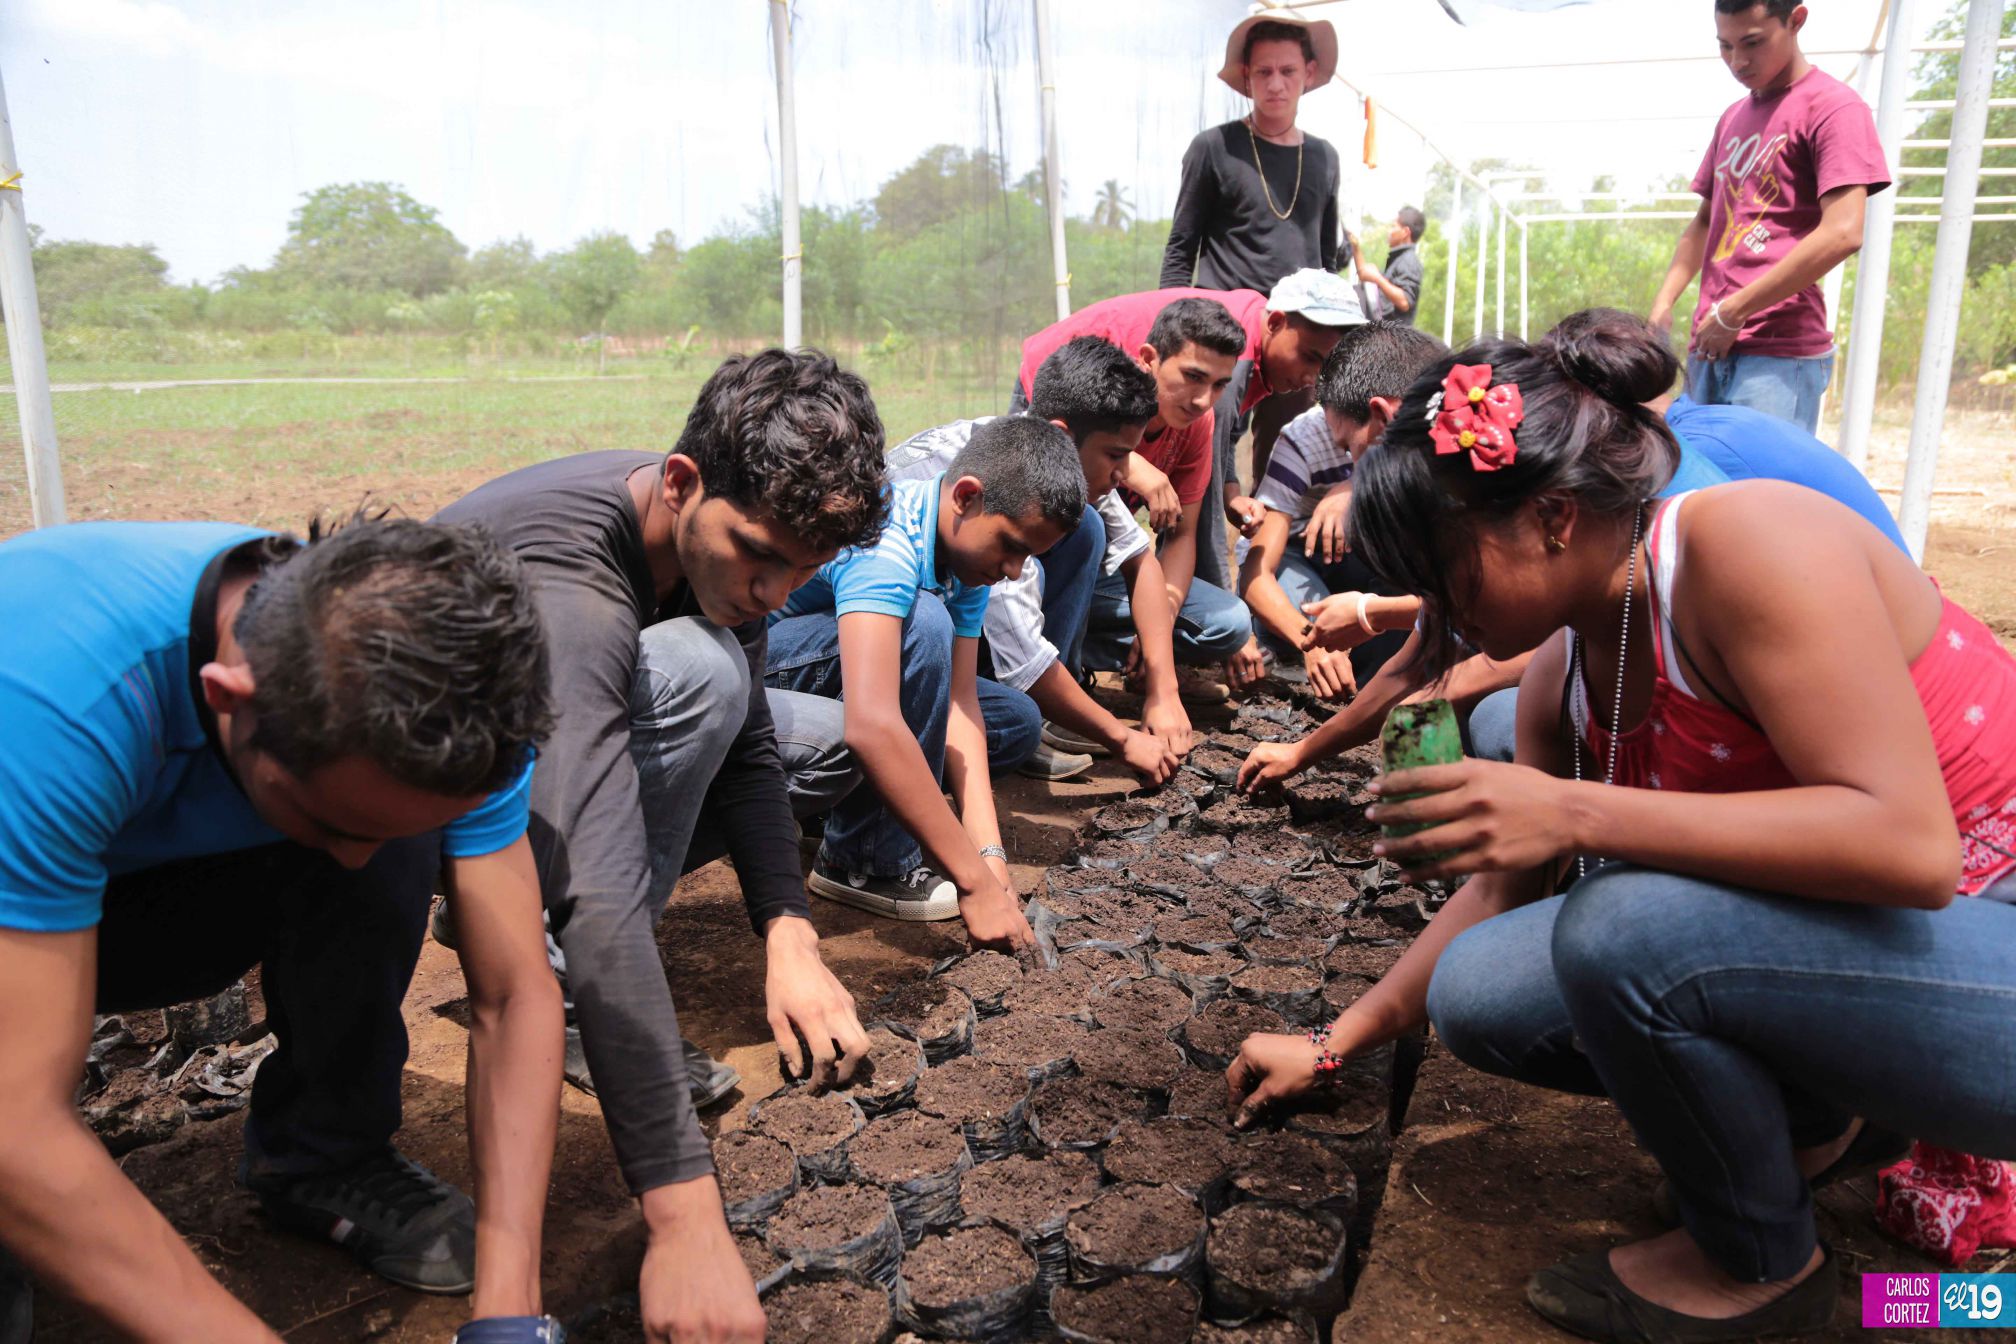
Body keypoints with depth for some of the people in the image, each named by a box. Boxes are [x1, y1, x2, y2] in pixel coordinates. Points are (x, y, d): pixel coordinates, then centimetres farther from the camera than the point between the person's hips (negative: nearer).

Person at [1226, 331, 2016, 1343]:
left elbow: (1911, 846, -31)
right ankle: (1819, 1120, 14)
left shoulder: (1747, 540, -24)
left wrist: (1574, 813, -33)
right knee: (1475, 995, -4)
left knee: (1624, 924, -31)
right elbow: (1502, 888, 10)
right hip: (1812, 952, 7)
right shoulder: (1565, 669, 0)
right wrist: (1331, 1047, 14)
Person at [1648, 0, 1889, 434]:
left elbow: (1841, 234, -16)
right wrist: (1663, 305, 10)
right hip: (1711, 348, 7)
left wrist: (1731, 314, -13)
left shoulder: (1833, 106, -5)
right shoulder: (1732, 119, 19)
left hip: (1780, 354, -7)